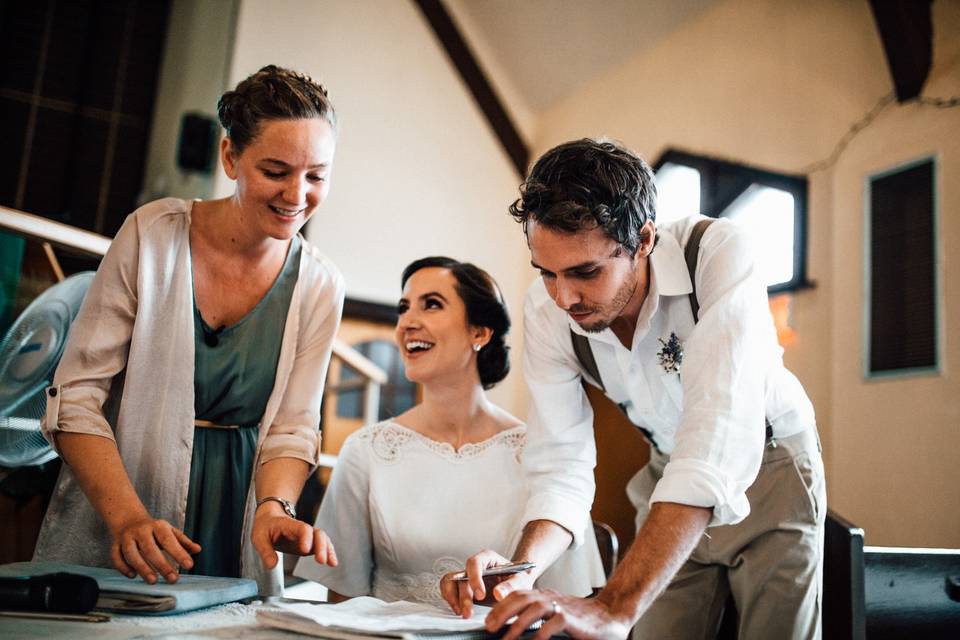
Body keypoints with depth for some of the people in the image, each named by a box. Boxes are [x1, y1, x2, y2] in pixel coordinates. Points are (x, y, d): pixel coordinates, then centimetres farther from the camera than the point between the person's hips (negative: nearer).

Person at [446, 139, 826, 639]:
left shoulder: (719, 254, -34)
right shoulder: (545, 311, -21)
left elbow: (718, 438, -45)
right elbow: (561, 466, -18)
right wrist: (519, 572, -39)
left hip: (767, 465, -2)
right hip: (671, 474, 3)